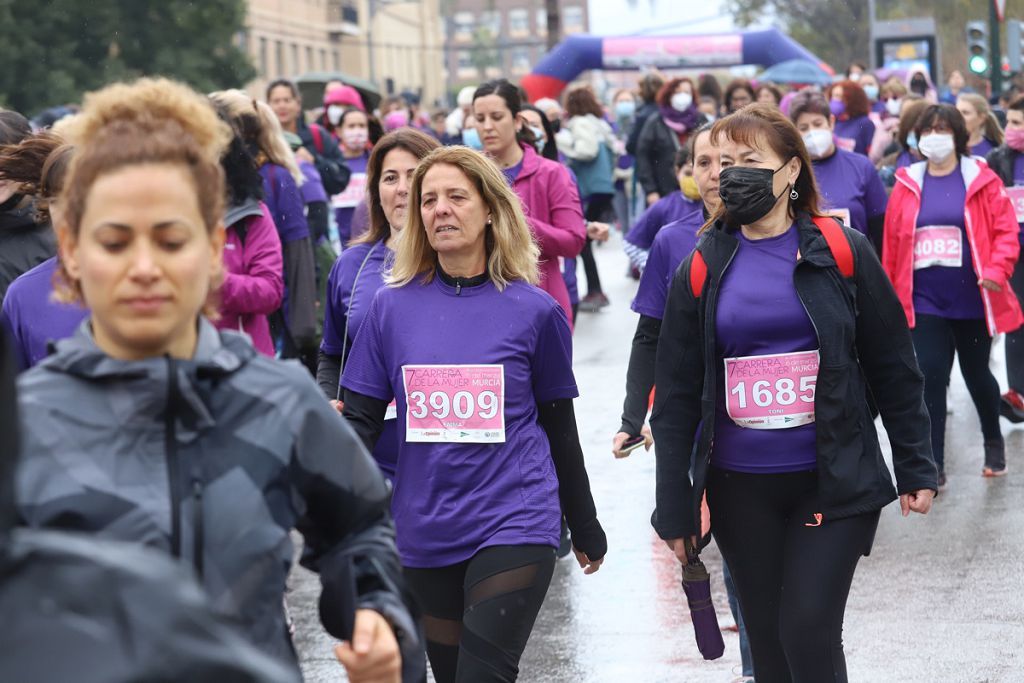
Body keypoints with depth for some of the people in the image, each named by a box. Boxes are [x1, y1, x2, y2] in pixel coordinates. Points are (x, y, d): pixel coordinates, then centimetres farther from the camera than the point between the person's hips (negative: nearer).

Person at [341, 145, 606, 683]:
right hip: (425, 532, 3)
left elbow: (559, 429, 8)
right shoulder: (392, 307, 3)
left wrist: (585, 528, 15)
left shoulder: (535, 311, -1)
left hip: (513, 526, -3)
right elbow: (361, 419, 2)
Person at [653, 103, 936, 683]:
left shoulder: (841, 253, -2)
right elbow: (676, 397, 4)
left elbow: (894, 368, 2)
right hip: (741, 490, 3)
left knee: (810, 633, -11)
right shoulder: (703, 269, 3)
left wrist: (916, 468, 2)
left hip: (835, 483, -2)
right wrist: (676, 509, 3)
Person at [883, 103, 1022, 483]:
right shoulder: (907, 184, 3)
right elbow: (892, 242, 5)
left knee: (976, 374, 14)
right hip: (925, 302, 1)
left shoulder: (981, 181, -3)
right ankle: (933, 465, 0)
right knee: (929, 377, -7)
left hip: (972, 299, -1)